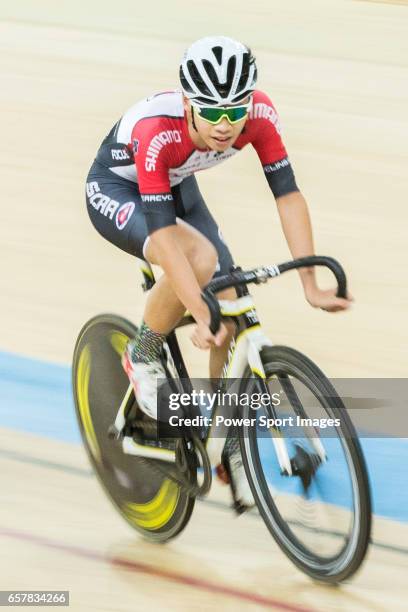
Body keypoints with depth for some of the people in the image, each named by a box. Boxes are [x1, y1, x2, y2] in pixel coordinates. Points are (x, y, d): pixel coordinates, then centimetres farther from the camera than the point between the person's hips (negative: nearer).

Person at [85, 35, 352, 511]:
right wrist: (202, 316, -48)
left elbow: (288, 195, -25)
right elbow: (164, 234, -43)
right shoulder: (156, 131, -41)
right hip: (116, 190, -5)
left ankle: (233, 448, 9)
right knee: (199, 258, -34)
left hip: (175, 186, 5)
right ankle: (142, 356, -7)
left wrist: (310, 286, -30)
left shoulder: (258, 112, -29)